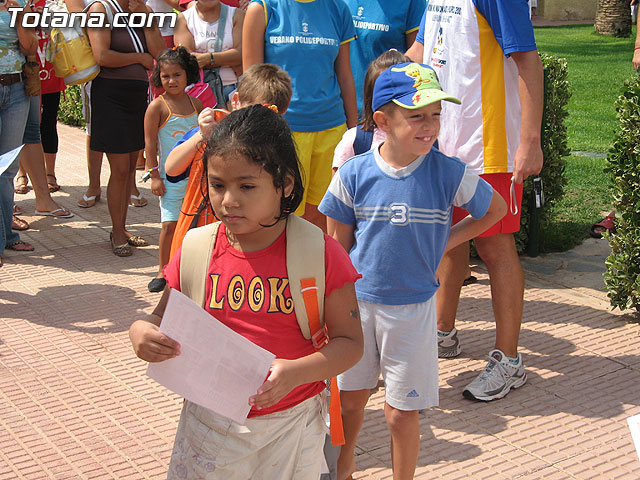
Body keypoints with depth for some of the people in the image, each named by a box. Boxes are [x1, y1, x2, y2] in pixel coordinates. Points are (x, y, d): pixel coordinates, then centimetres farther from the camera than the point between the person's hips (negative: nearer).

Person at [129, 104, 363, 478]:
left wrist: (296, 372, -26)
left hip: (289, 425, -2)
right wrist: (142, 332, -17)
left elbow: (350, 341, -9)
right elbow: (164, 320, 7)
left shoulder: (321, 254, -12)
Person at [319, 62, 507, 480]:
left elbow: (496, 208, 4)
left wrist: (446, 241, -3)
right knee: (350, 398, 18)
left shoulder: (448, 173, -12)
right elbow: (338, 245, 0)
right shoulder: (353, 174, -10)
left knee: (401, 410, 6)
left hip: (413, 307, -1)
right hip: (357, 303, 2)